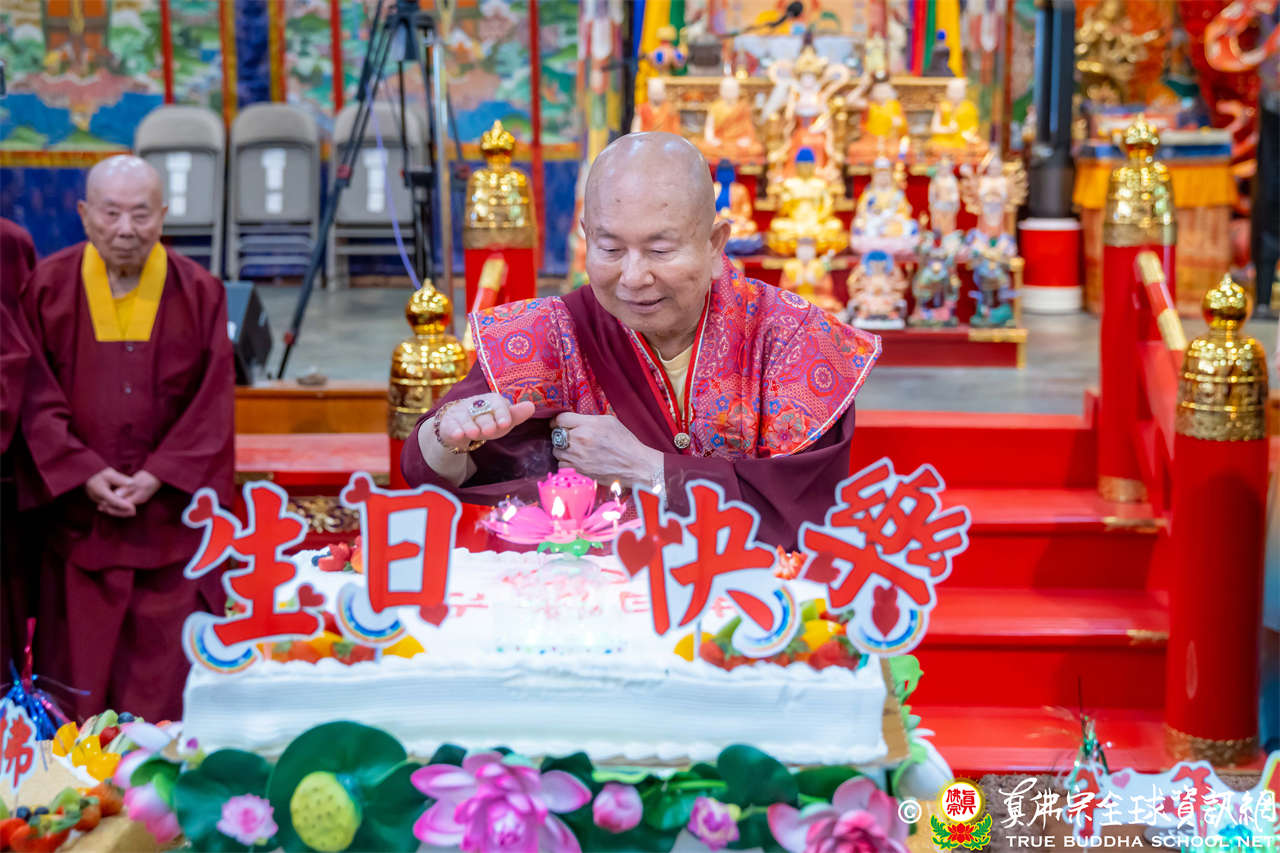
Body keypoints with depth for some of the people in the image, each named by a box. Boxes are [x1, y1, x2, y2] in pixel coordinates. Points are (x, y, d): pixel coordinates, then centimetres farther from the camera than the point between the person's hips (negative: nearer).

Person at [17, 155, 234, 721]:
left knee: (159, 672, 4)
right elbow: (35, 397, -2)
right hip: (76, 513, 0)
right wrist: (83, 472, -12)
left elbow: (214, 402, -2)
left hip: (168, 515, 0)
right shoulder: (48, 287, 0)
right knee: (76, 677, 5)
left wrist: (159, 475, -11)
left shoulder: (199, 293, 0)